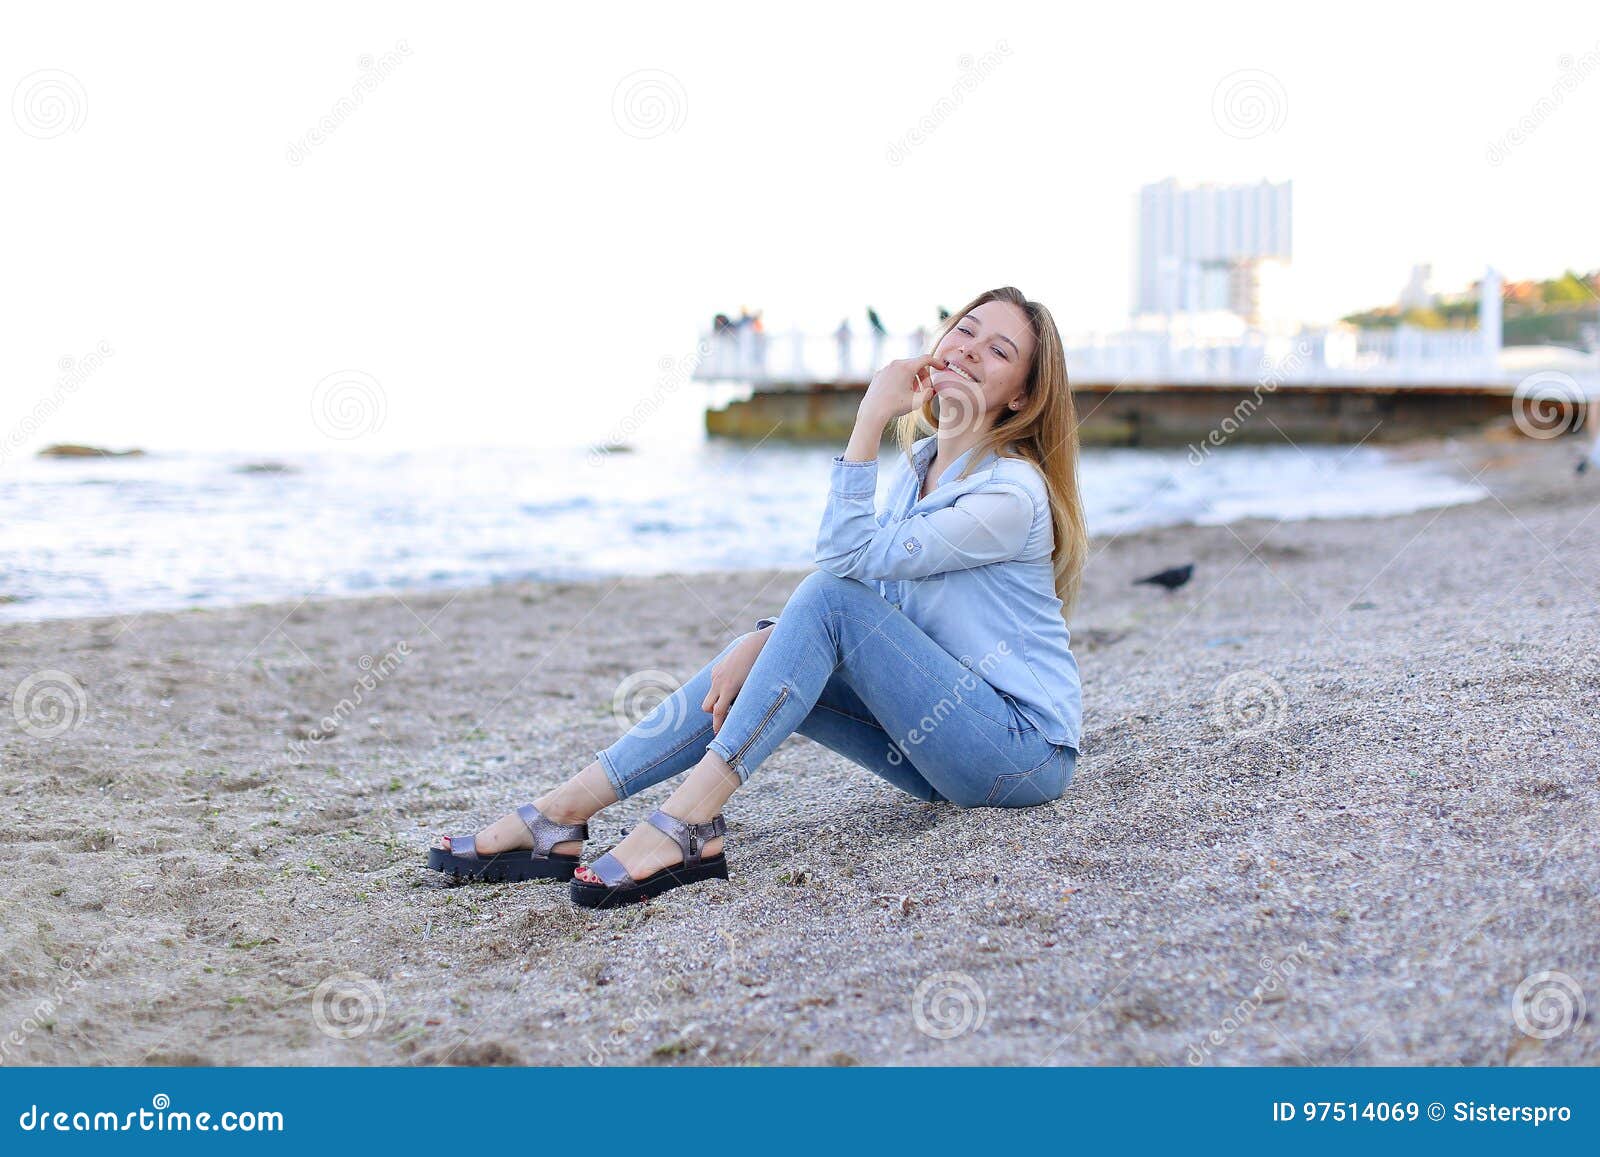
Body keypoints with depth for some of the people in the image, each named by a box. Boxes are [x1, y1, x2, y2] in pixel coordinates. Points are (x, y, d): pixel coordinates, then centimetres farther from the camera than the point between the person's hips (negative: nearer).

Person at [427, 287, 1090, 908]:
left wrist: (869, 422, -24)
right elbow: (866, 599, 8)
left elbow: (848, 563, -22)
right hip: (948, 751, 8)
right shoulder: (919, 462, 11)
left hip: (1024, 754, -8)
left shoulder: (1011, 491, -17)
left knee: (830, 599, -22)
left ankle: (688, 822, -28)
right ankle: (562, 813, -10)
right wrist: (761, 643, -10)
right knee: (769, 647, -5)